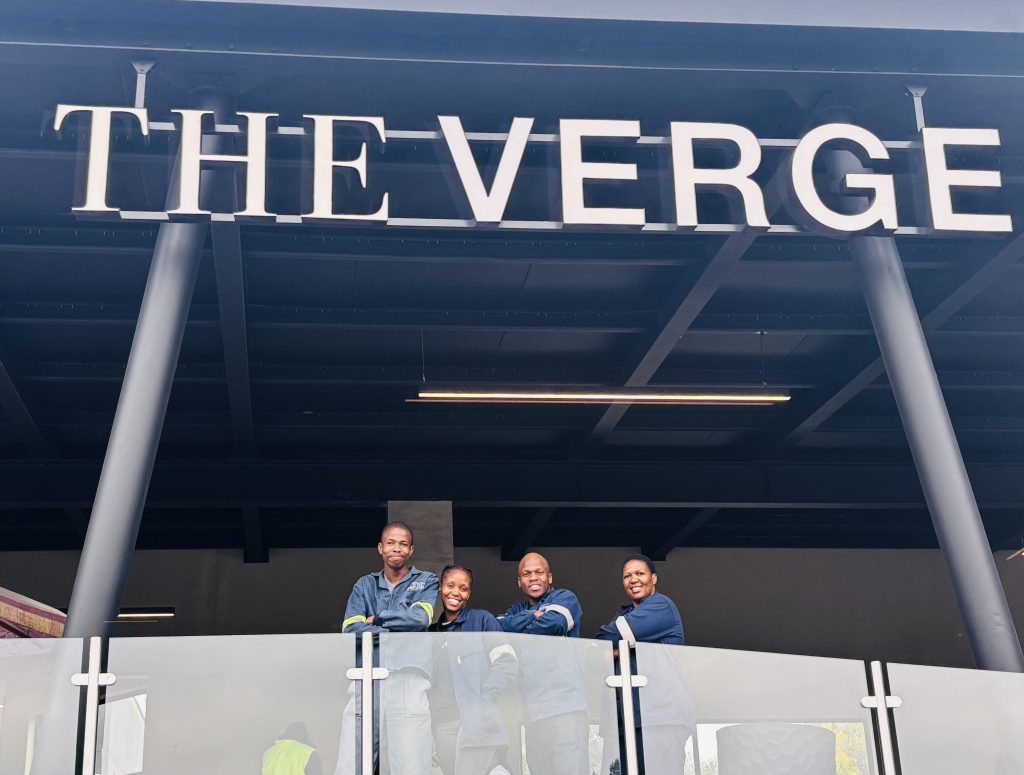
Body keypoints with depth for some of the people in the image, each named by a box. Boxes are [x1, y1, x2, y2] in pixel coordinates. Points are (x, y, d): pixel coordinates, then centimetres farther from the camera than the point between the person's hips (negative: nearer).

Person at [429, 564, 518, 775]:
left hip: (476, 722, -5)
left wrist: (484, 701, -13)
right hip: (443, 724, 5)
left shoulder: (481, 620, 1)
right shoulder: (433, 631, 15)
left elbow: (507, 662, -7)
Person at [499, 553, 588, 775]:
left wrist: (518, 627, 3)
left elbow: (553, 623, -13)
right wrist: (531, 616, -7)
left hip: (564, 704, -5)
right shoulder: (517, 610, 23)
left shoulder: (565, 598, 7)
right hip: (530, 710, 5)